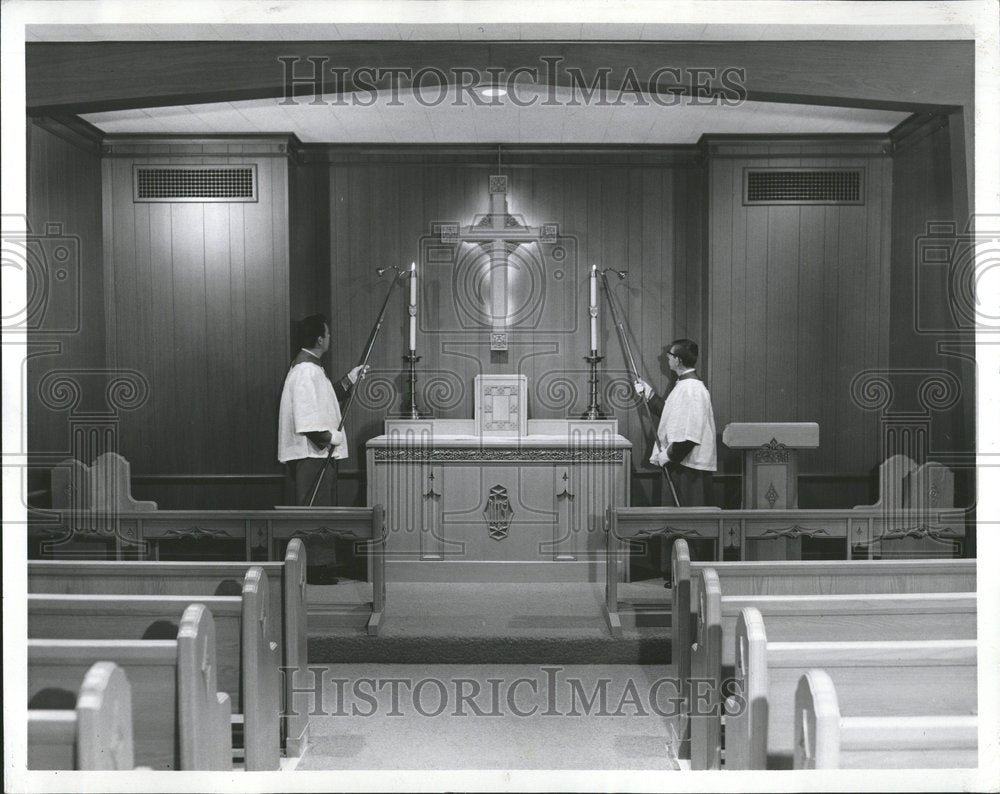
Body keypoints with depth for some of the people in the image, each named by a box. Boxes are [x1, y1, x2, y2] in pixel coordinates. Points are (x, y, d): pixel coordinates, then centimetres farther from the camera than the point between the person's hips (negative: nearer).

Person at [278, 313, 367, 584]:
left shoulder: (311, 367, 14)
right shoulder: (306, 370, -19)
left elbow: (325, 398, 26)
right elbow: (307, 419, -25)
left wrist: (350, 379, 23)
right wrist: (329, 436, -16)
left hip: (318, 452, 11)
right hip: (312, 454, -11)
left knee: (321, 510, 15)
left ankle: (321, 566, 22)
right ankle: (314, 568, 3)